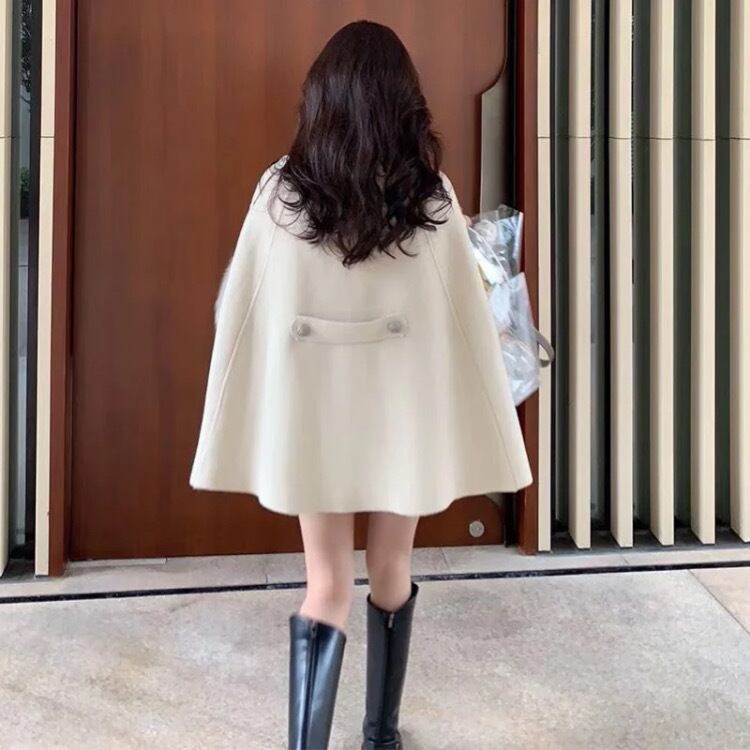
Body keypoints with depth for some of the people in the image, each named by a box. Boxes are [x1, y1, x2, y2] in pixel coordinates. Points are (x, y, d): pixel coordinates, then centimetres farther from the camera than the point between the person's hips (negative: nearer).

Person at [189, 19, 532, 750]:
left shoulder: (281, 189, -6)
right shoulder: (432, 196, -7)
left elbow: (239, 311, -4)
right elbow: (464, 319, -4)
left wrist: (246, 424, 3)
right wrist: (474, 428, 4)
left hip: (312, 412, 0)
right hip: (403, 412, 1)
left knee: (325, 587, 9)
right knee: (391, 575, 17)